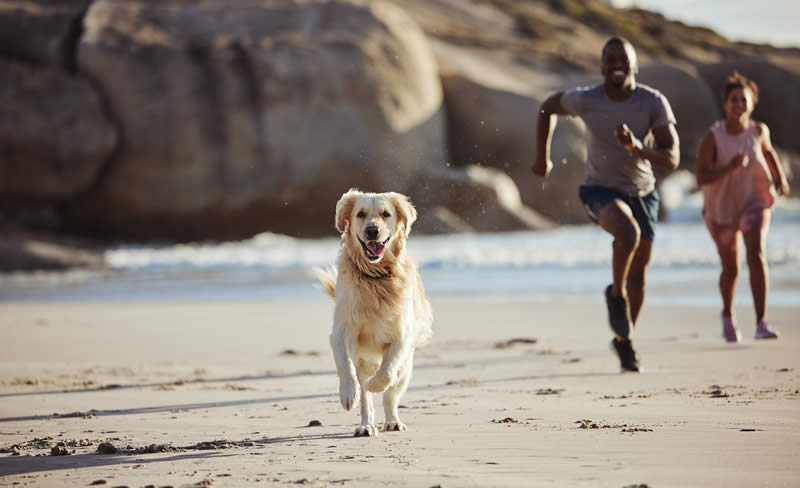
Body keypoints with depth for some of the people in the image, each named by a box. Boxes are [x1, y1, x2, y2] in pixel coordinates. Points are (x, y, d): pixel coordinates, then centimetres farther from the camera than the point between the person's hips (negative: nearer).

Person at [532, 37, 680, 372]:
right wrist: (542, 157, 9)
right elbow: (548, 108, 6)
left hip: (642, 192, 3)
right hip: (601, 190, -3)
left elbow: (671, 159, -19)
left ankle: (624, 339, 33)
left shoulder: (653, 102, -16)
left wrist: (638, 148, -37)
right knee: (629, 232, -34)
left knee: (638, 273, 10)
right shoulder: (585, 100, -16)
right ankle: (616, 294, -6)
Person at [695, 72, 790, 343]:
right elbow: (701, 178, -24)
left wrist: (780, 177, 3)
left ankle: (762, 322, -25)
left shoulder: (758, 130, -9)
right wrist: (729, 167, -37)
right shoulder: (712, 137, -19)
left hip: (754, 199, 1)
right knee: (730, 269, 11)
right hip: (721, 206, -1)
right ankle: (727, 314, 42)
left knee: (756, 254, -23)